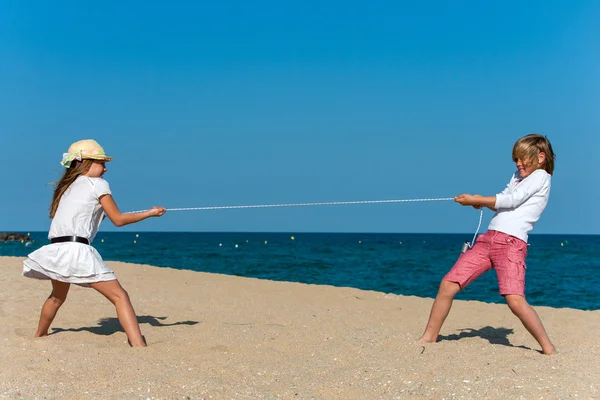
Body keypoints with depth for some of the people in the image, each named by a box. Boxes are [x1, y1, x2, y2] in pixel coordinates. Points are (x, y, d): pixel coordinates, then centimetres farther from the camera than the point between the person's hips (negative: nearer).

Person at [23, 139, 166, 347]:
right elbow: (118, 219, 3)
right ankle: (138, 345, -24)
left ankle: (39, 336, 49)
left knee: (57, 296, 33)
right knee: (120, 296, -10)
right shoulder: (98, 184, 4)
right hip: (77, 250, -7)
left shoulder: (66, 186, 21)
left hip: (55, 250, 7)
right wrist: (150, 212, 12)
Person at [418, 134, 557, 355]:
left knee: (515, 300, -23)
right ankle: (428, 338, 10)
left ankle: (548, 349, -8)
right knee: (447, 285, -1)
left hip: (512, 243, -7)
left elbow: (512, 200, -9)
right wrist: (483, 202, 4)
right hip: (488, 238, 7)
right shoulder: (518, 176, 27)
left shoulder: (541, 176, 2)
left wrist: (476, 200, -4)